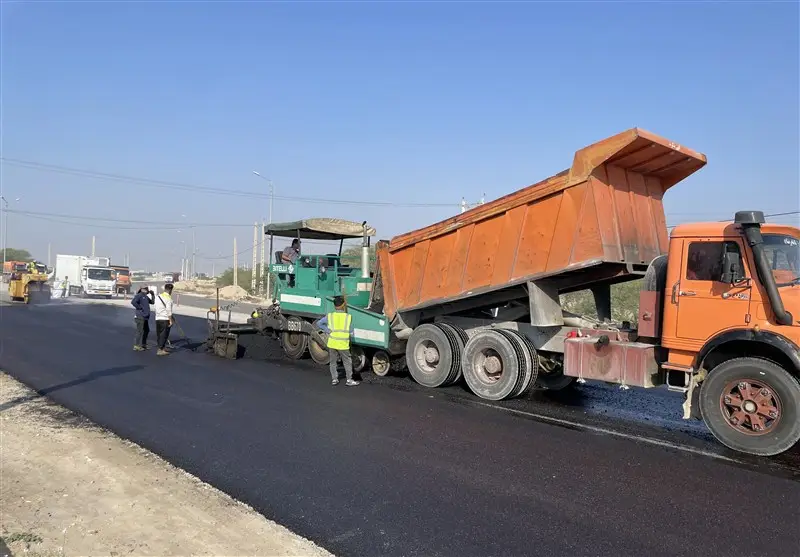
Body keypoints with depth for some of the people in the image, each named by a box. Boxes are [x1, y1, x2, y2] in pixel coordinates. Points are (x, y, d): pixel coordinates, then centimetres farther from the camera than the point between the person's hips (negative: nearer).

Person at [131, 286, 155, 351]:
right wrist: (139, 307, -18)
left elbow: (152, 302, 22)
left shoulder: (146, 296, 17)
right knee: (140, 331, -8)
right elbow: (133, 302, -25)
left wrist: (152, 295, 11)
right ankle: (137, 346, -4)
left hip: (145, 316, 10)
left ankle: (143, 344, 27)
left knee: (146, 330, 17)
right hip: (140, 316, -10)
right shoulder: (139, 295, -10)